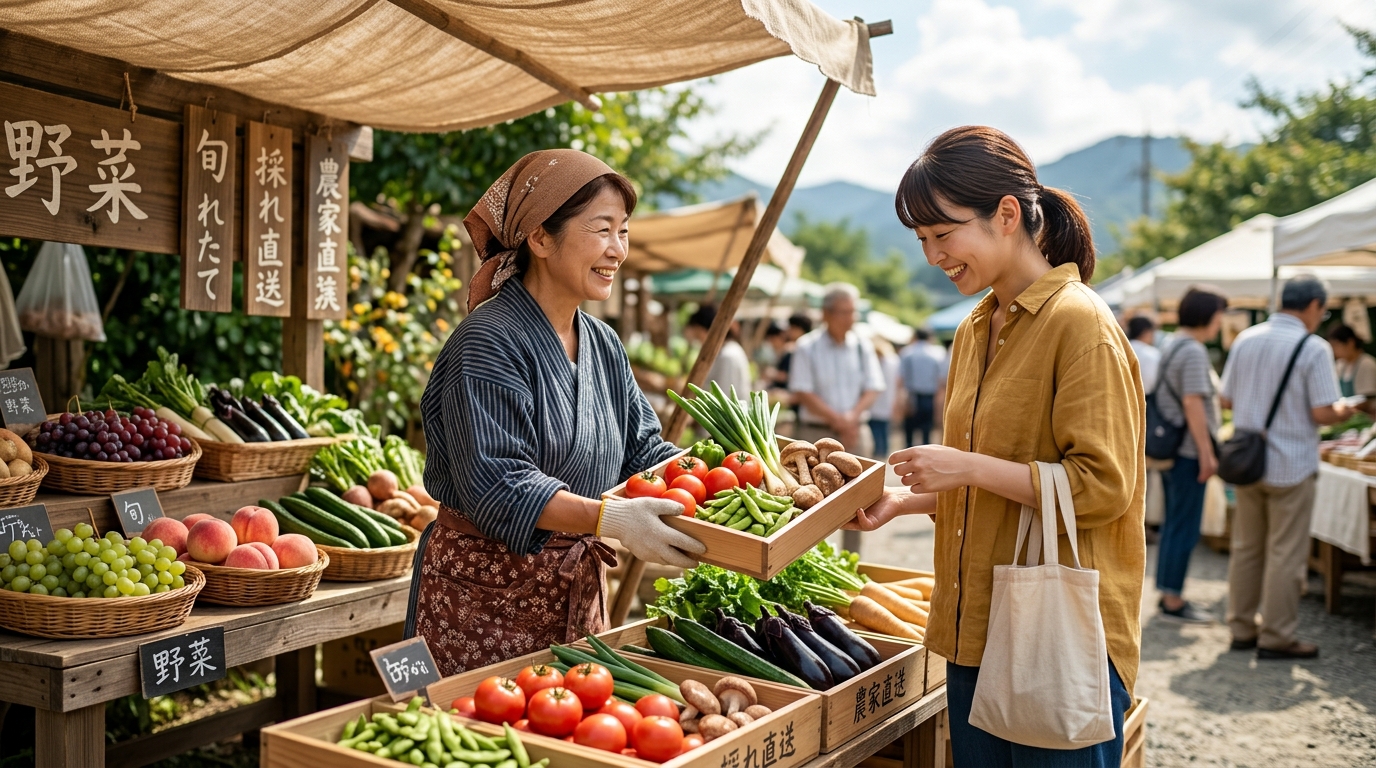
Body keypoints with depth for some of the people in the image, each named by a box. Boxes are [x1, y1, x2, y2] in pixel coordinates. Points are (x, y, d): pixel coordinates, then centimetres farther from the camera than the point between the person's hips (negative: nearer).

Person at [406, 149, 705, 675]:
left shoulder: (603, 344, 8)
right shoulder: (488, 344, -17)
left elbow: (641, 452, 8)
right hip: (485, 596, -7)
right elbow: (497, 485, -25)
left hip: (577, 590, 8)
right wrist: (609, 518, -37)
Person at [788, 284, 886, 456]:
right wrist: (836, 419, -14)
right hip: (816, 434, -3)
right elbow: (802, 392, -7)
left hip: (855, 433, 3)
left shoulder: (863, 347, 7)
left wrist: (853, 417, -13)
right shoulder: (807, 347, -2)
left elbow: (873, 389, 5)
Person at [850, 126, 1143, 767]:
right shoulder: (974, 332, 12)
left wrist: (969, 467, -19)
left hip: (1063, 641, -8)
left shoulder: (1080, 323, -13)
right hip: (976, 634, 8)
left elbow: (1103, 487, -18)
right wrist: (903, 500, 7)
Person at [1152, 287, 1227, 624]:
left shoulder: (1174, 347, 15)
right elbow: (1193, 403, -21)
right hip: (1189, 451, -10)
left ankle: (1168, 595, 22)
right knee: (1184, 529, -3)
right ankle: (1173, 601, 2)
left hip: (1171, 450, 10)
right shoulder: (1194, 351, -16)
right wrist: (1207, 453, -19)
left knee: (1173, 526, 15)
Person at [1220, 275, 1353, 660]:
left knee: (1246, 548, 14)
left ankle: (1242, 628, 21)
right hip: (1291, 466, -5)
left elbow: (1227, 400, 8)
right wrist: (1343, 410, 5)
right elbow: (1322, 413, -16)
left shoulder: (1245, 339, 4)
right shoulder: (1314, 348, -13)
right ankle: (1276, 637, 9)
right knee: (1285, 555, 3)